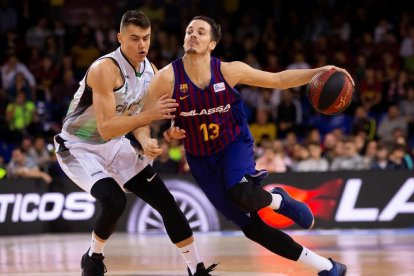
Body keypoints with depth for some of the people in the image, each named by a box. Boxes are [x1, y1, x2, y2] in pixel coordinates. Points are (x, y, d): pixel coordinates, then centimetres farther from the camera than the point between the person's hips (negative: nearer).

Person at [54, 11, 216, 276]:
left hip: (115, 145, 7)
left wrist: (146, 142, -13)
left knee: (166, 201, 0)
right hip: (78, 148, -7)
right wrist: (149, 115, -40)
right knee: (115, 201, -28)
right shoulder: (105, 69, -29)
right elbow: (106, 128, -34)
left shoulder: (150, 70, -5)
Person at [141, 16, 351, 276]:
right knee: (252, 227, 0)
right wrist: (165, 132, -29)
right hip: (201, 161, 1)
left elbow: (278, 79, -4)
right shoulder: (168, 77, -16)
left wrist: (318, 72, -14)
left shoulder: (229, 71, -13)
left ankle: (277, 200, 1)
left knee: (241, 194, -37)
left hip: (235, 145, -1)